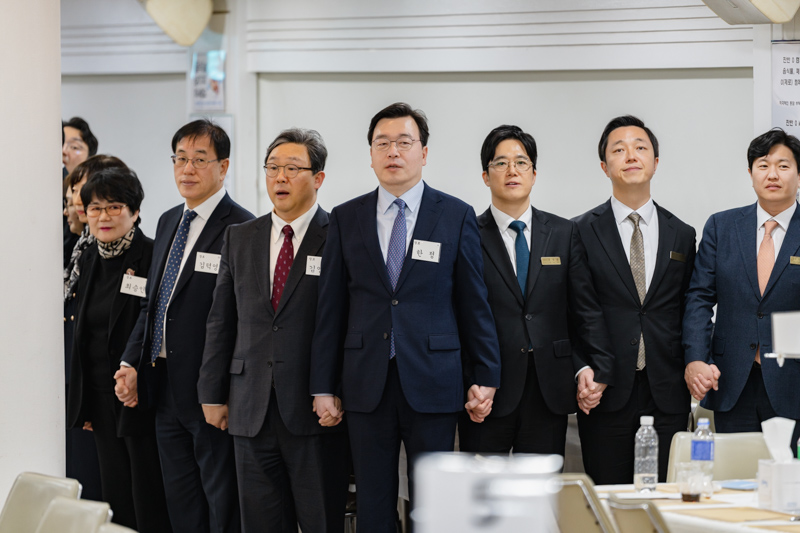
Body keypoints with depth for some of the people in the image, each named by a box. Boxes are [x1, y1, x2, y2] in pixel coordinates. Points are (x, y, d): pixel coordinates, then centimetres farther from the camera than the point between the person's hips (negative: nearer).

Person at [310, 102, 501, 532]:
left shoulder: (456, 217, 3)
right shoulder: (345, 219, 7)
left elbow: (474, 303, 4)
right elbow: (331, 308, 7)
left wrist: (485, 378, 0)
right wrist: (323, 387, 3)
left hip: (432, 385, -1)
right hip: (367, 386, 1)